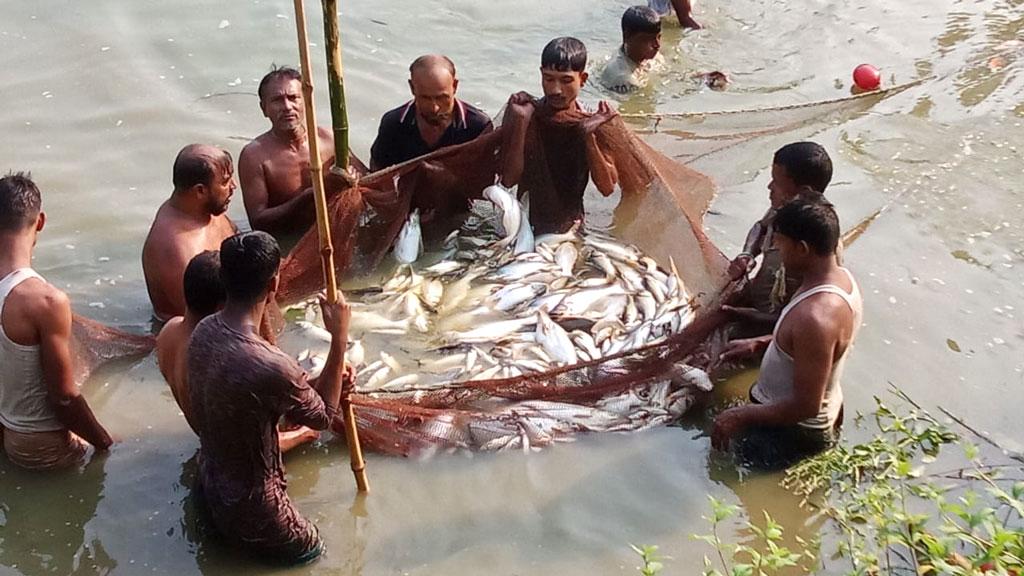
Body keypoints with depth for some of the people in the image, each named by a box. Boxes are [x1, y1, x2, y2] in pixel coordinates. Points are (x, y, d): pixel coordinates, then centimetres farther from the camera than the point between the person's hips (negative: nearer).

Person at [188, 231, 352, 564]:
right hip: (250, 510, -7)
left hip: (211, 486, 7)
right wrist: (340, 337, -13)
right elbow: (322, 417, -14)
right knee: (315, 554, 18)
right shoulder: (270, 367, -36)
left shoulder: (204, 332, -10)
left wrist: (324, 389, 1)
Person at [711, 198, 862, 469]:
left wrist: (741, 416, -22)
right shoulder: (841, 277, -7)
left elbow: (806, 406, -31)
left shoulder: (816, 317, -37)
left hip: (794, 430, -9)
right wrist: (758, 343, 5)